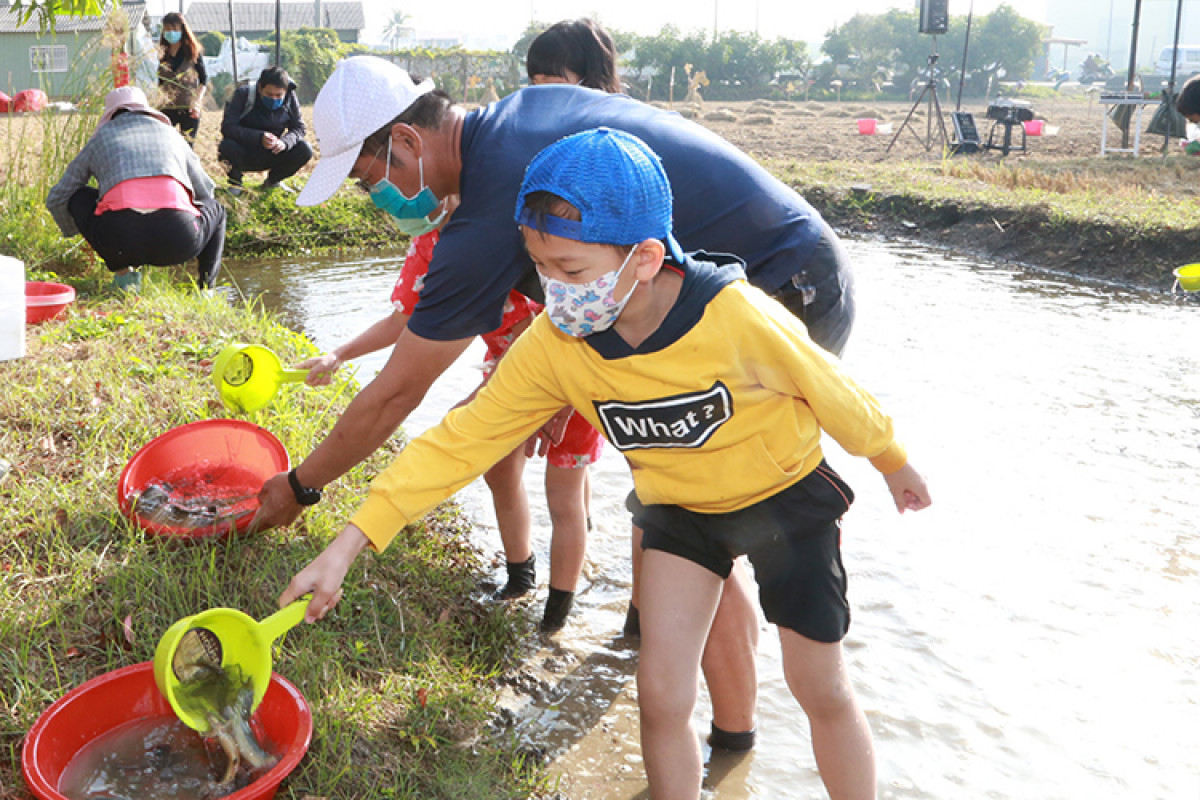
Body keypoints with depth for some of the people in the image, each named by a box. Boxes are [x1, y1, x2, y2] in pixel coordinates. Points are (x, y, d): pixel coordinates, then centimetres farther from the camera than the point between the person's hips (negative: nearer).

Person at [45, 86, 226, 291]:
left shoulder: (101, 136, 26)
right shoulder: (170, 133, 29)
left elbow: (56, 199, 31)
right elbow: (205, 189, 38)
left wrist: (72, 231, 52)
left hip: (119, 241, -1)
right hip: (180, 242, 1)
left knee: (77, 198, 29)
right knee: (215, 207, 34)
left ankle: (123, 274, 14)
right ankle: (206, 286, 11)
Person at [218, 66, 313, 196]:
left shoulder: (290, 98, -9)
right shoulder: (243, 94, -18)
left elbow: (299, 128, -4)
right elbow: (227, 127, -23)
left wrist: (285, 141, -28)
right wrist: (259, 137, -38)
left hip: (271, 155, 3)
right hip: (243, 156, -3)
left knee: (305, 150, -20)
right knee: (227, 146, -36)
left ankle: (272, 181, 8)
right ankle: (235, 181, 0)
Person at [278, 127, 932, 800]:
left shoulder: (737, 319, -33)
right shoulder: (552, 346, -22)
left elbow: (834, 393, -16)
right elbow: (461, 440, -19)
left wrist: (895, 465, 3)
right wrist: (345, 549, -23)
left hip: (786, 495, -3)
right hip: (678, 509, 3)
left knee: (823, 690, 6)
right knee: (661, 695, -3)